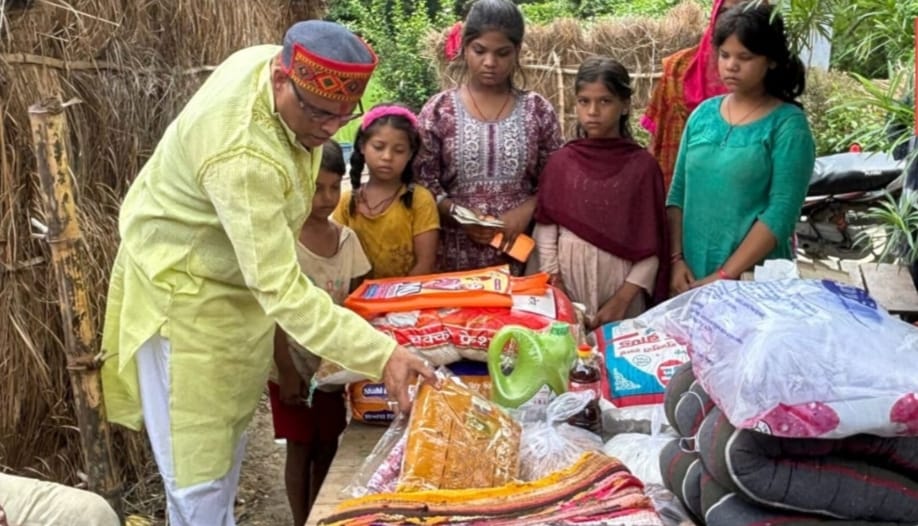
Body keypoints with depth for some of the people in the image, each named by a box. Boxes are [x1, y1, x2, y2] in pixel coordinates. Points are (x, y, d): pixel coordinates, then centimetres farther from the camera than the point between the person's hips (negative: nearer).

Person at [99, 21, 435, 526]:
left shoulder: (279, 62, -14)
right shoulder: (243, 156, -40)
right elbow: (283, 290, -41)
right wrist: (382, 354, -44)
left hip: (238, 276, 9)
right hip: (183, 287, -8)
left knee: (228, 430, 22)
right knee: (197, 453, 1)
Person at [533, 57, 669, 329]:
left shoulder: (642, 165, -4)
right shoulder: (560, 162, 1)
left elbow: (650, 247, -5)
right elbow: (546, 232, 1)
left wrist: (622, 300, -11)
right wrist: (554, 287, -8)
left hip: (620, 284, -1)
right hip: (569, 280, 1)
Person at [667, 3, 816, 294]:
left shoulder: (788, 124, -8)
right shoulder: (703, 113, 5)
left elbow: (781, 212, -14)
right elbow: (678, 193, 7)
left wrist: (726, 275, -18)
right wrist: (676, 259, -4)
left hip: (754, 278, -4)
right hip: (693, 274, 4)